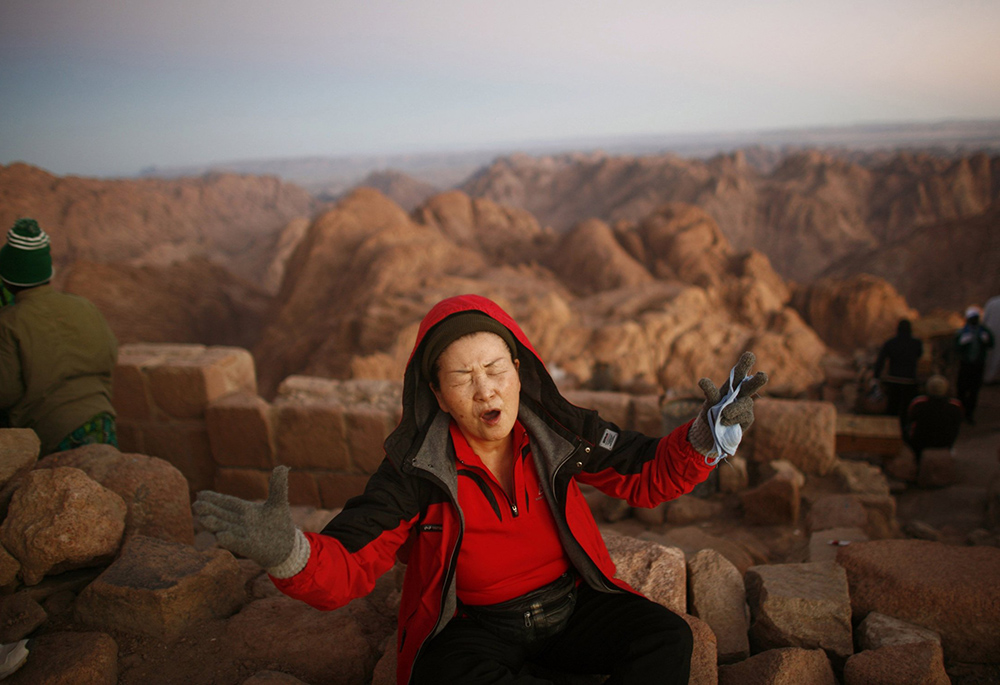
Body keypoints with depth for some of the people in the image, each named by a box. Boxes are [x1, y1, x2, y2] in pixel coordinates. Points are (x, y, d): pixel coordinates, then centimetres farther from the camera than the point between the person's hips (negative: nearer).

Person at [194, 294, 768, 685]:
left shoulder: (557, 431, -8)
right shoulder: (416, 469, -16)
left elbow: (648, 475, 2)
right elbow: (345, 570, -20)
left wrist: (710, 434, -16)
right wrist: (286, 550, -43)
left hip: (570, 603, 4)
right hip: (472, 625, -3)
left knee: (667, 637, -20)